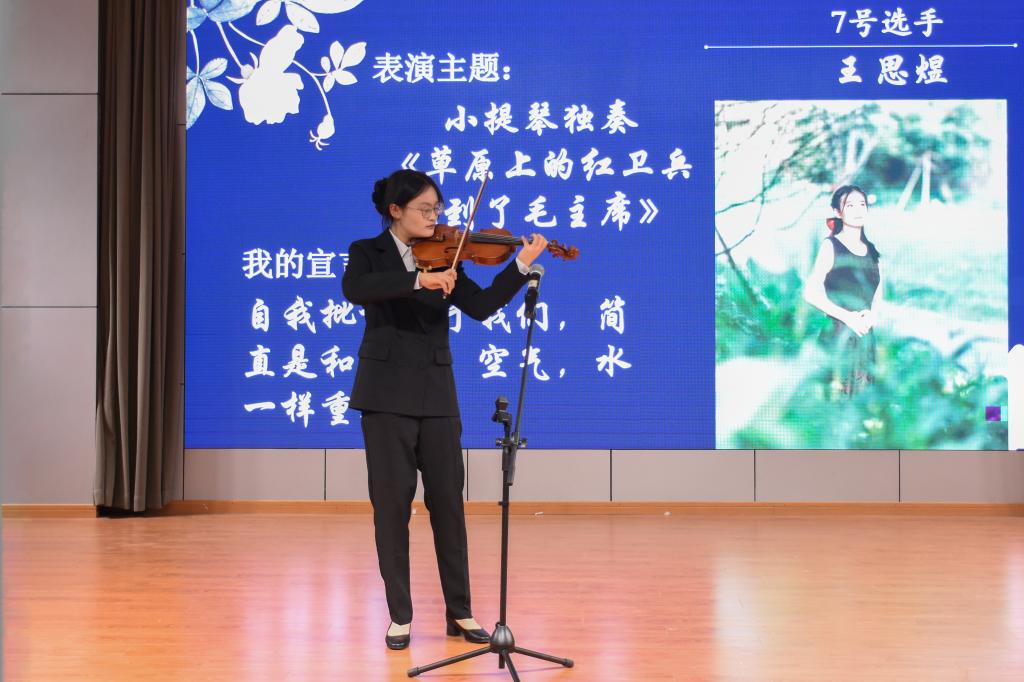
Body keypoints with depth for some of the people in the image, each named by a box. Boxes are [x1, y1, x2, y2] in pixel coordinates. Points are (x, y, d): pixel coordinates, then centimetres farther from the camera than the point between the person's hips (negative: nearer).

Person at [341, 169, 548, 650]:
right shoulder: (368, 252, 0)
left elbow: (481, 306, -1)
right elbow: (354, 290, -23)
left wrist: (521, 265, -10)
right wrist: (418, 280, -33)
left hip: (437, 393, 3)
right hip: (387, 392, -3)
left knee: (448, 501, 4)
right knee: (392, 503, 0)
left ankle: (459, 612, 13)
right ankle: (400, 615, 10)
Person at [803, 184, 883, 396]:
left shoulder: (871, 249, 14)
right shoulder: (830, 246, -3)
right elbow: (811, 293, -10)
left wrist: (873, 314, 0)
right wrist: (846, 316, -15)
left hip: (865, 335, 6)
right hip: (836, 334, -6)